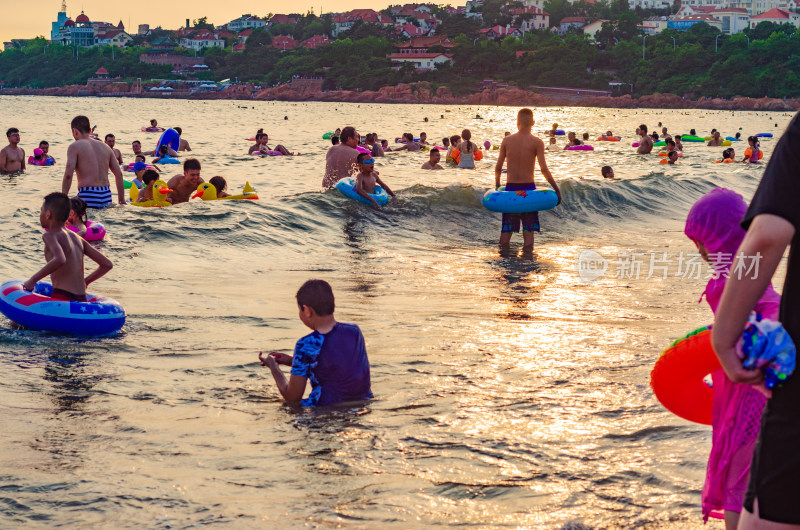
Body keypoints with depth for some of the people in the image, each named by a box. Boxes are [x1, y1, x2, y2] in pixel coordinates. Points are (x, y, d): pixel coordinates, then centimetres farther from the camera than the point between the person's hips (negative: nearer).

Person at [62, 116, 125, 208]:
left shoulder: (75, 146, 2)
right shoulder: (105, 147, 18)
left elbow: (68, 174, -10)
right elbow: (119, 174, 15)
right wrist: (122, 201, 18)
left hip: (88, 197, -5)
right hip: (106, 196, 5)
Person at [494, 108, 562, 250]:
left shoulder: (507, 141, 0)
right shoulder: (537, 142, -7)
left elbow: (498, 168, 4)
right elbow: (544, 170, -11)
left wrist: (497, 185, 21)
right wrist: (556, 189, -2)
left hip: (510, 187, 2)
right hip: (528, 188, -2)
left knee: (506, 229, 10)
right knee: (528, 229, 5)